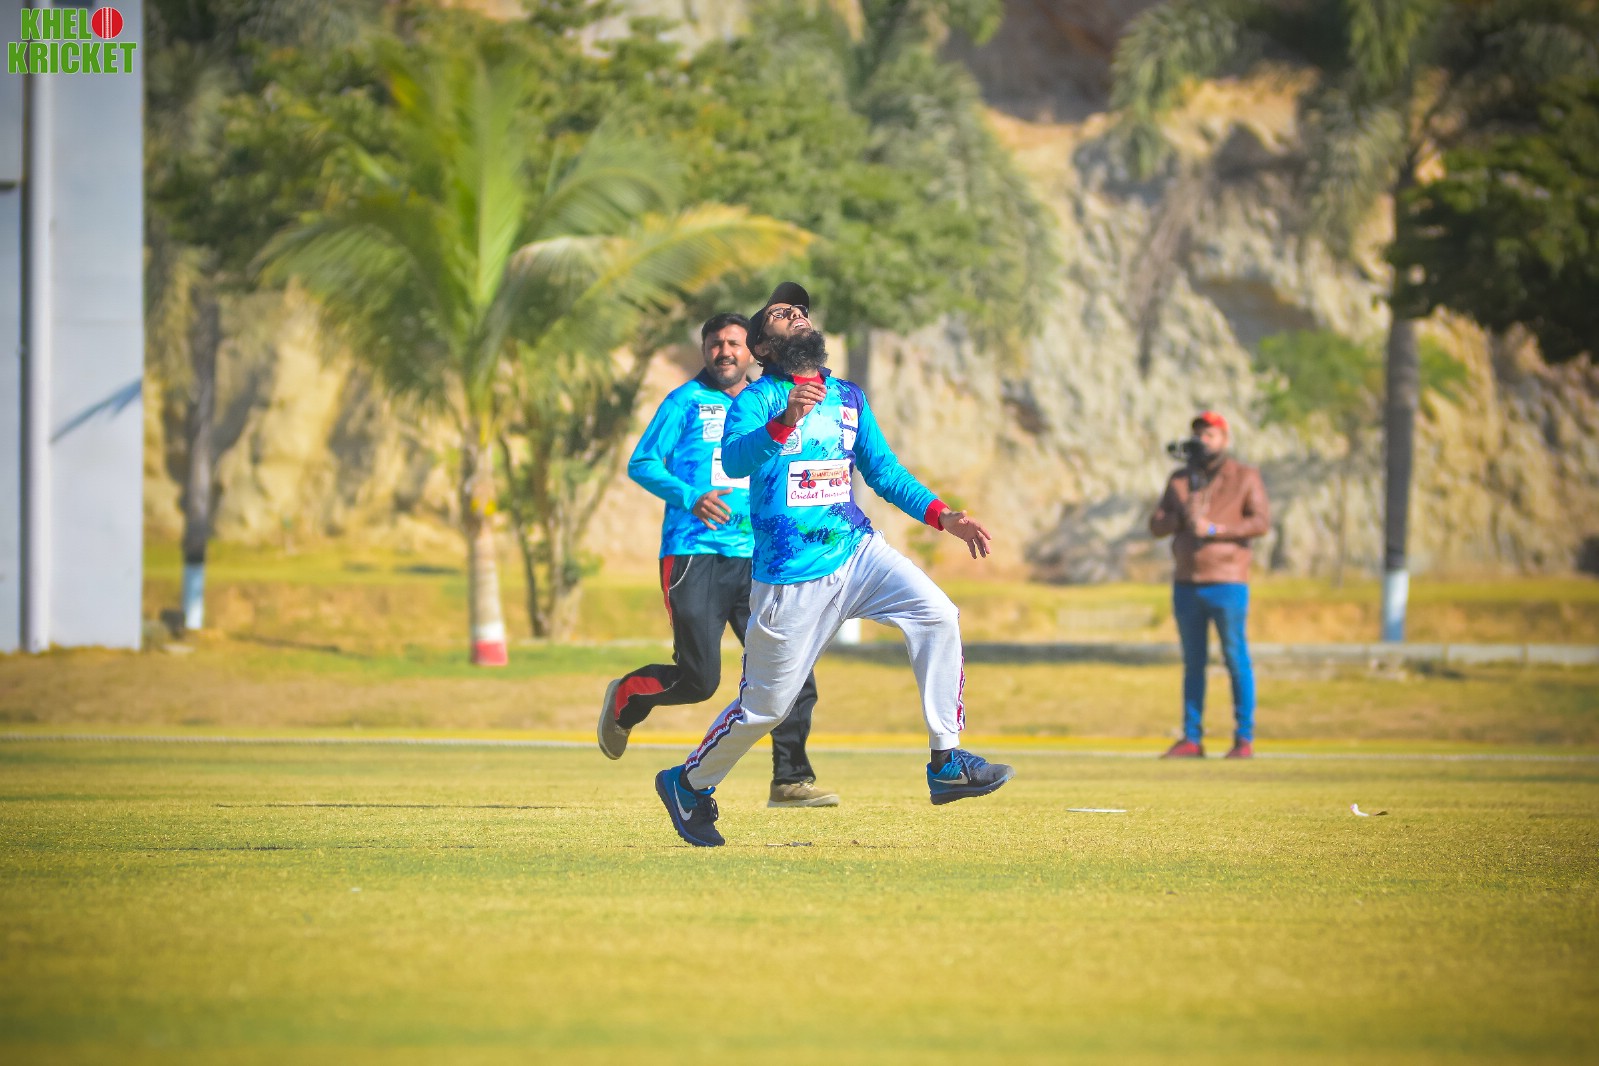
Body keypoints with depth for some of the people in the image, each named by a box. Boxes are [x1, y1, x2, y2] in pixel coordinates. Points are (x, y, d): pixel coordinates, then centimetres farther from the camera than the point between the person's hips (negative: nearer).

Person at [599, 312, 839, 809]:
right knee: (700, 679, -7)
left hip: (757, 560, 5)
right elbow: (642, 464, -3)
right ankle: (625, 698, 23)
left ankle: (791, 780, -3)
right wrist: (691, 498, -18)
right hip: (696, 556, -5)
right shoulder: (686, 402, 2)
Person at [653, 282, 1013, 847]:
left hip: (857, 550, 5)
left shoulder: (849, 398, 12)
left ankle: (946, 762, -14)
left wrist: (942, 516, 4)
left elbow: (884, 471, 18)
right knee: (765, 705, 1)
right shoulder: (757, 399, -8)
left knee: (937, 614, -18)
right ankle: (689, 784, 26)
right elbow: (735, 460, -27)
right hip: (790, 577, -5)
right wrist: (783, 423, -46)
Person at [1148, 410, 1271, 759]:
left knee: (1237, 661, -5)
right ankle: (1191, 740, 12)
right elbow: (1156, 525, 9)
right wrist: (1182, 515, -11)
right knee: (1193, 663, 8)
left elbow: (1261, 521, -12)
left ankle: (1244, 739, -1)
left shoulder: (1245, 477, 0)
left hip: (1227, 583, -5)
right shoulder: (1180, 480, 13)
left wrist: (1214, 529, -19)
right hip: (1186, 583, 5)